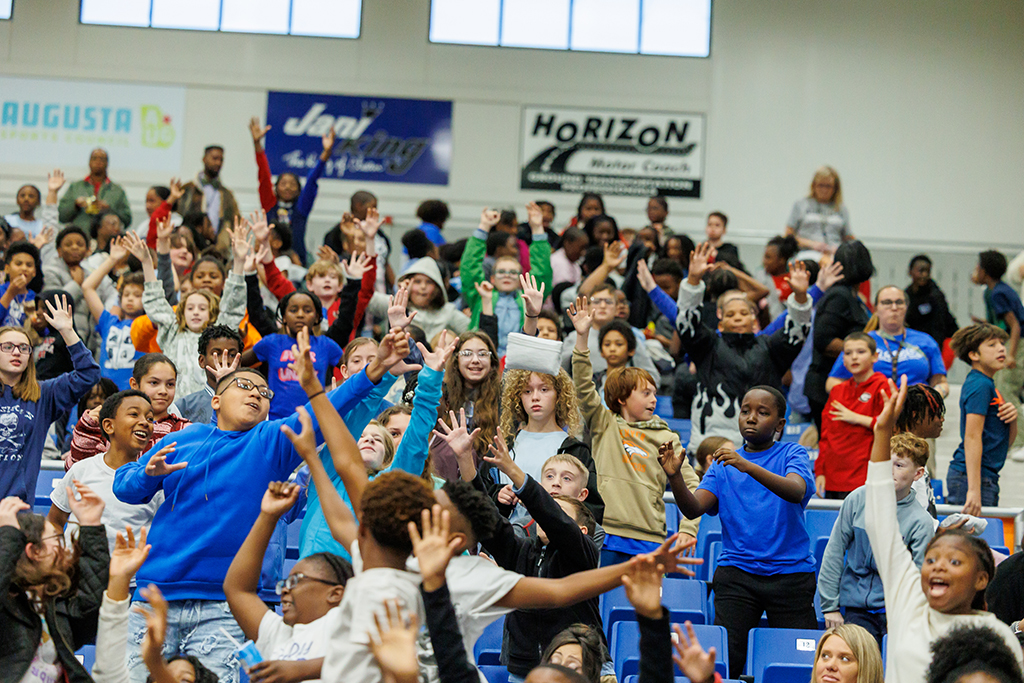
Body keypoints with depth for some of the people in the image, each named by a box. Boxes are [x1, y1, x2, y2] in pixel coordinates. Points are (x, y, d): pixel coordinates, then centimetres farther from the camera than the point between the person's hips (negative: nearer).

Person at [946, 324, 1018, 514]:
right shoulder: (980, 385, -12)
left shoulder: (988, 384, 17)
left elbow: (1006, 441, 18)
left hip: (987, 476, 10)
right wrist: (974, 490, -27)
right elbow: (972, 437, -21)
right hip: (971, 477, -10)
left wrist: (1013, 417, -4)